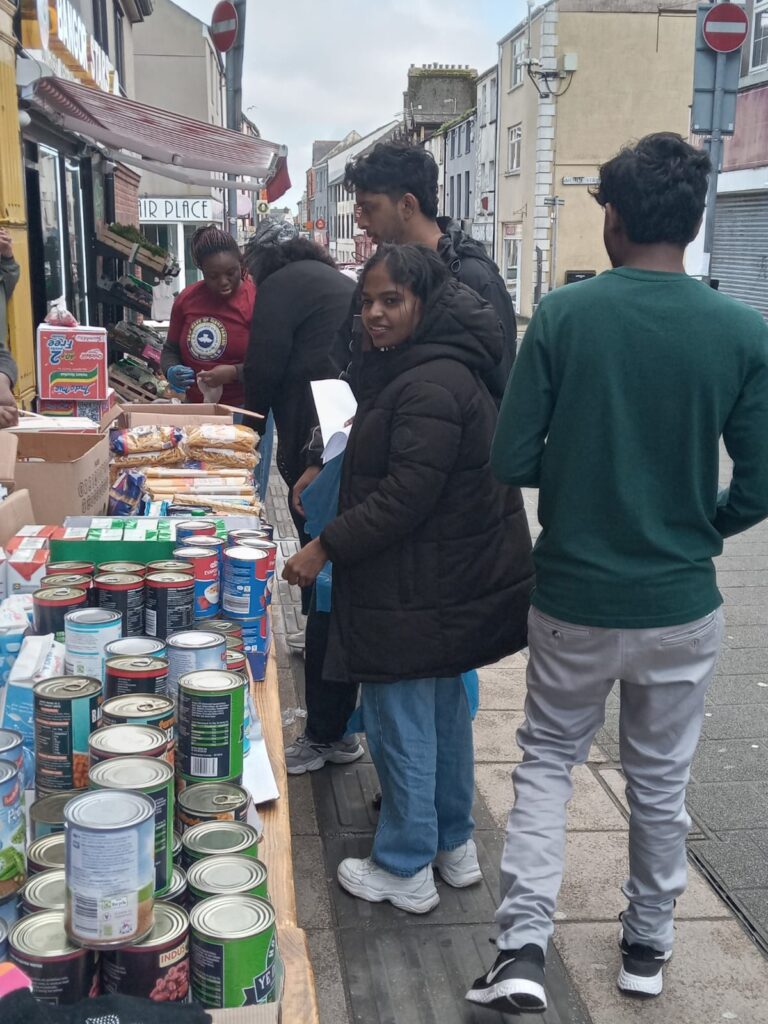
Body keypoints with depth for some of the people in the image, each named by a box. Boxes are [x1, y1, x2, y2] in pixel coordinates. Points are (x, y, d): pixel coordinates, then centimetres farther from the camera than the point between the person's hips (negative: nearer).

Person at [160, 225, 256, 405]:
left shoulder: (256, 300, -10)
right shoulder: (186, 298, 5)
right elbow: (170, 350, 15)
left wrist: (234, 373, -26)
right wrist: (171, 371, -7)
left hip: (244, 408, -4)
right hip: (195, 408, 4)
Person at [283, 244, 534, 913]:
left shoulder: (430, 387, -23)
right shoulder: (431, 370, 11)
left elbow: (406, 496, -26)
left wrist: (325, 548, -21)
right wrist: (327, 469, 20)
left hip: (418, 595, -11)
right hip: (451, 582, 11)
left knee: (400, 720, 2)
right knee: (443, 707, 20)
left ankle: (405, 870, 17)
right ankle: (454, 844, 35)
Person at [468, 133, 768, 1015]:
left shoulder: (562, 316, -12)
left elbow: (511, 461, -11)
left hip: (573, 596, -1)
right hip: (681, 604, 1)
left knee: (546, 759, 19)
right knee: (660, 782, 19)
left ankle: (522, 946, 9)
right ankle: (647, 949, 36)